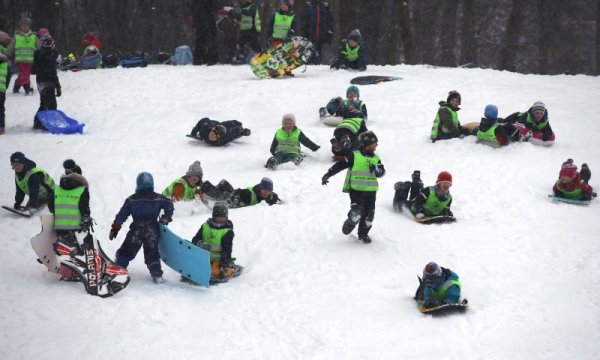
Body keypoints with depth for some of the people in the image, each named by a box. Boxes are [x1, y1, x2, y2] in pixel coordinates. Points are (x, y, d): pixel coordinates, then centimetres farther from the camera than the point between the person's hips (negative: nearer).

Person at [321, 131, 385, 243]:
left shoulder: (376, 158, 10)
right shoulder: (354, 155, -6)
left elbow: (382, 172, 4)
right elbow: (340, 164, -2)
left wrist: (376, 170, -19)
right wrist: (328, 174, -4)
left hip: (371, 191, 5)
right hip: (356, 189, -5)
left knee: (369, 213, 6)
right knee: (357, 212, -15)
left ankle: (363, 234, 23)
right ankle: (349, 225, 15)